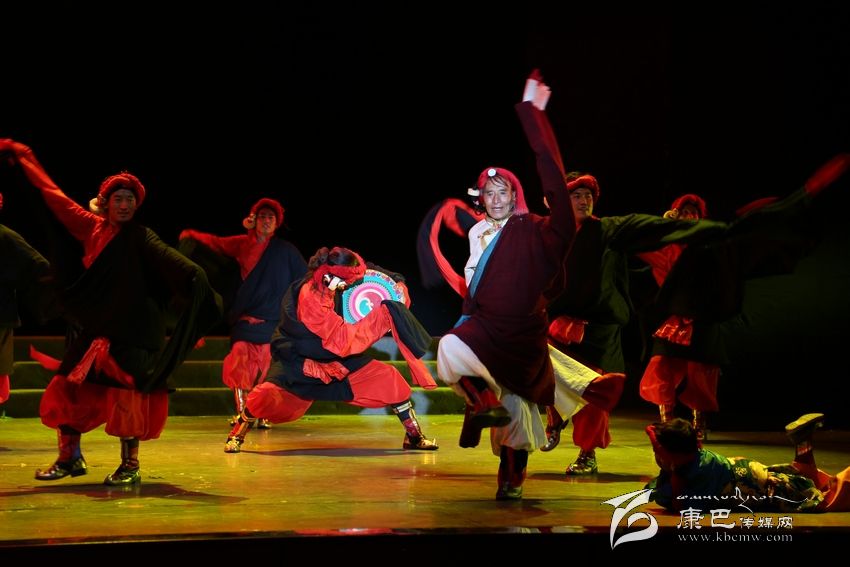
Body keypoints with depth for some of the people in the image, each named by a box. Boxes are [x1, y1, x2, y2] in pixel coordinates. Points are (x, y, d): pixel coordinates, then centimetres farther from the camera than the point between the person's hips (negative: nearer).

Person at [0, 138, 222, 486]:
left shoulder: (141, 238, -3)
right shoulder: (92, 227, 8)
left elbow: (168, 260, -21)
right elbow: (54, 196, 17)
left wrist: (195, 279, -42)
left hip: (132, 332, -5)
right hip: (93, 330, 5)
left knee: (126, 393, -8)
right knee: (67, 389, 7)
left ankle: (130, 466, 2)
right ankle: (70, 458, 22)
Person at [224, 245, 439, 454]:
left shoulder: (330, 285, -12)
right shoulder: (309, 296, -32)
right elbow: (343, 339, -33)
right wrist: (380, 314, -32)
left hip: (339, 358, 6)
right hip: (299, 360, -6)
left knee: (388, 379, -5)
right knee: (270, 393, -24)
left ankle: (414, 436, 8)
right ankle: (237, 434, 6)